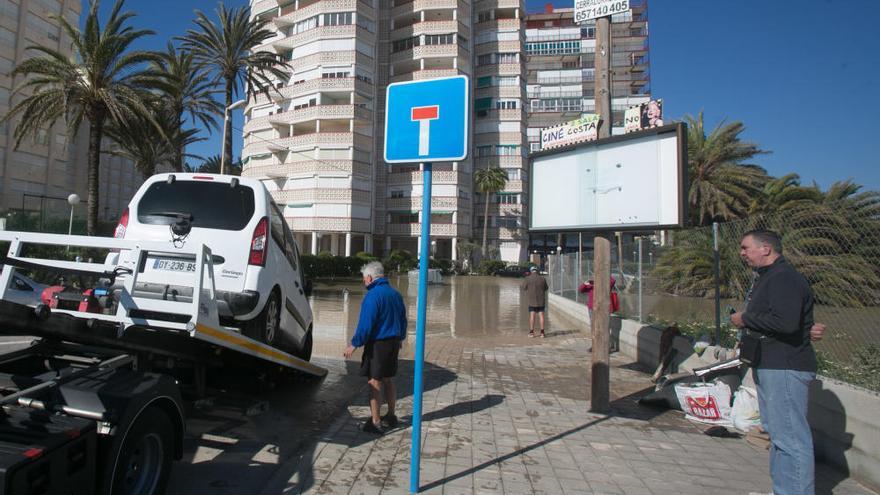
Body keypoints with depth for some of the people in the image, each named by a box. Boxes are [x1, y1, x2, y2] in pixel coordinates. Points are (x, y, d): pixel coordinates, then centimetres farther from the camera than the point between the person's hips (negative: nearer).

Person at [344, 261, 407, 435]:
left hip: (377, 344, -8)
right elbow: (403, 319, 19)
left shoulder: (373, 295, -16)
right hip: (393, 342, 8)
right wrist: (399, 339, 29)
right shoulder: (395, 294, 11)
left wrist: (354, 344, -13)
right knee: (388, 380, 18)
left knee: (375, 383, -1)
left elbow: (365, 324, -20)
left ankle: (375, 422, 4)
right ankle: (391, 417, 27)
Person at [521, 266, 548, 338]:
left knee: (532, 315, 3)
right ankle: (542, 332, 5)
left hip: (532, 301, -1)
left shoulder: (528, 279, -9)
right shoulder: (542, 278, -3)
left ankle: (532, 332, 5)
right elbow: (546, 288, 10)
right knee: (541, 315, 5)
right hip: (541, 300, 2)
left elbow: (524, 287, 3)